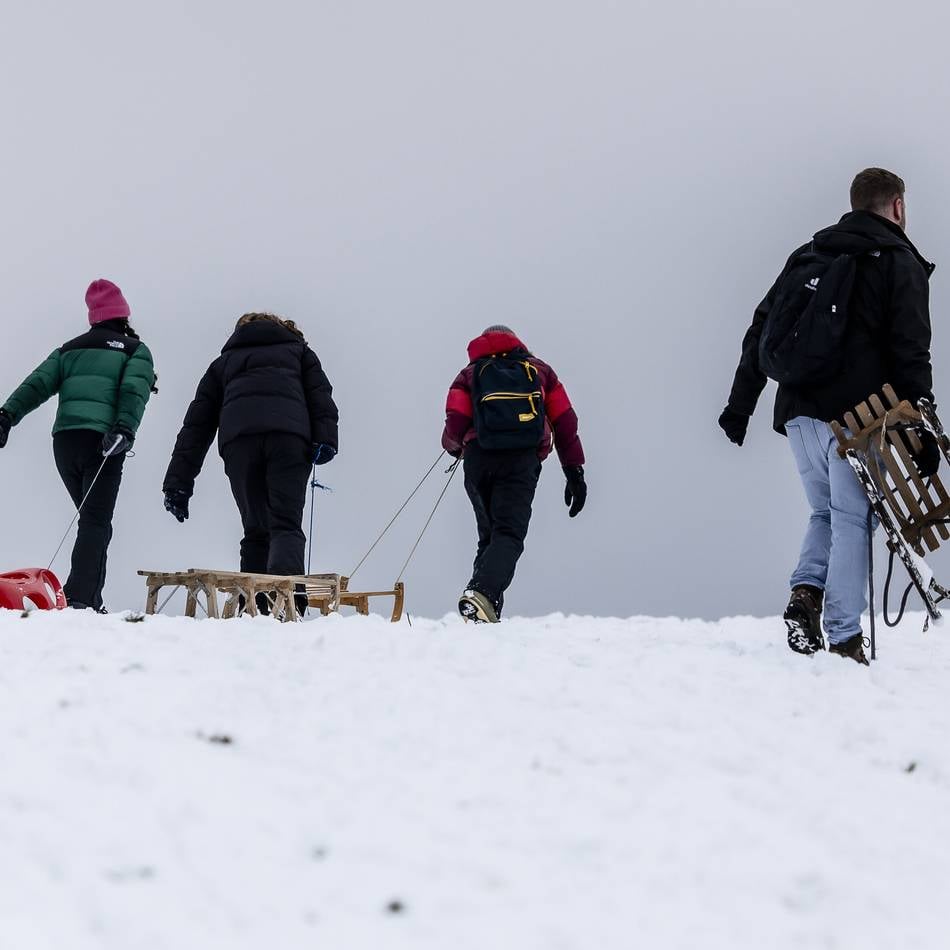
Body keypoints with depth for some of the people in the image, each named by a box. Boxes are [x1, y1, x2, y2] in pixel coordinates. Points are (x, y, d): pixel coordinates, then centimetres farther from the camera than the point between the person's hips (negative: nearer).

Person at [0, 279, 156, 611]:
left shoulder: (70, 349, 22)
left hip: (65, 438, 5)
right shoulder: (136, 350, 11)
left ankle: (88, 597, 9)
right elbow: (134, 391, -8)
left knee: (91, 518, 16)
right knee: (96, 522, -7)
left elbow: (37, 384, 9)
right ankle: (81, 598, -22)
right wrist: (125, 430, -20)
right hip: (101, 440, -5)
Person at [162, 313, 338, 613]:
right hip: (289, 435, -1)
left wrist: (178, 483, 24)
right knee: (286, 524, -9)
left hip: (239, 440, 2)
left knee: (256, 531, 9)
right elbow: (319, 392, 14)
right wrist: (325, 439, 0)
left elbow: (196, 423, 29)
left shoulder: (224, 362, 37)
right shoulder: (297, 349, 35)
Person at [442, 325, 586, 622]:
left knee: (490, 534, 16)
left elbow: (455, 424, 4)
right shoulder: (539, 370, 23)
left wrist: (453, 445, 27)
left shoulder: (470, 374, 20)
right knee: (510, 534, -10)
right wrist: (574, 471, 14)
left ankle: (486, 608, 4)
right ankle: (482, 592, -36)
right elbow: (565, 421, 14)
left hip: (478, 460, 1)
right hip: (522, 462, -1)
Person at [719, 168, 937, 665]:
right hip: (855, 418, -5)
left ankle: (806, 591, -5)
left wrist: (740, 405, 21)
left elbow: (761, 333, 17)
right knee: (851, 520, -2)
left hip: (799, 413, 5)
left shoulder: (807, 255, 17)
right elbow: (911, 353, -8)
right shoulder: (899, 261, -1)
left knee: (826, 512, 18)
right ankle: (844, 638, -6)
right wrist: (923, 428, -8)